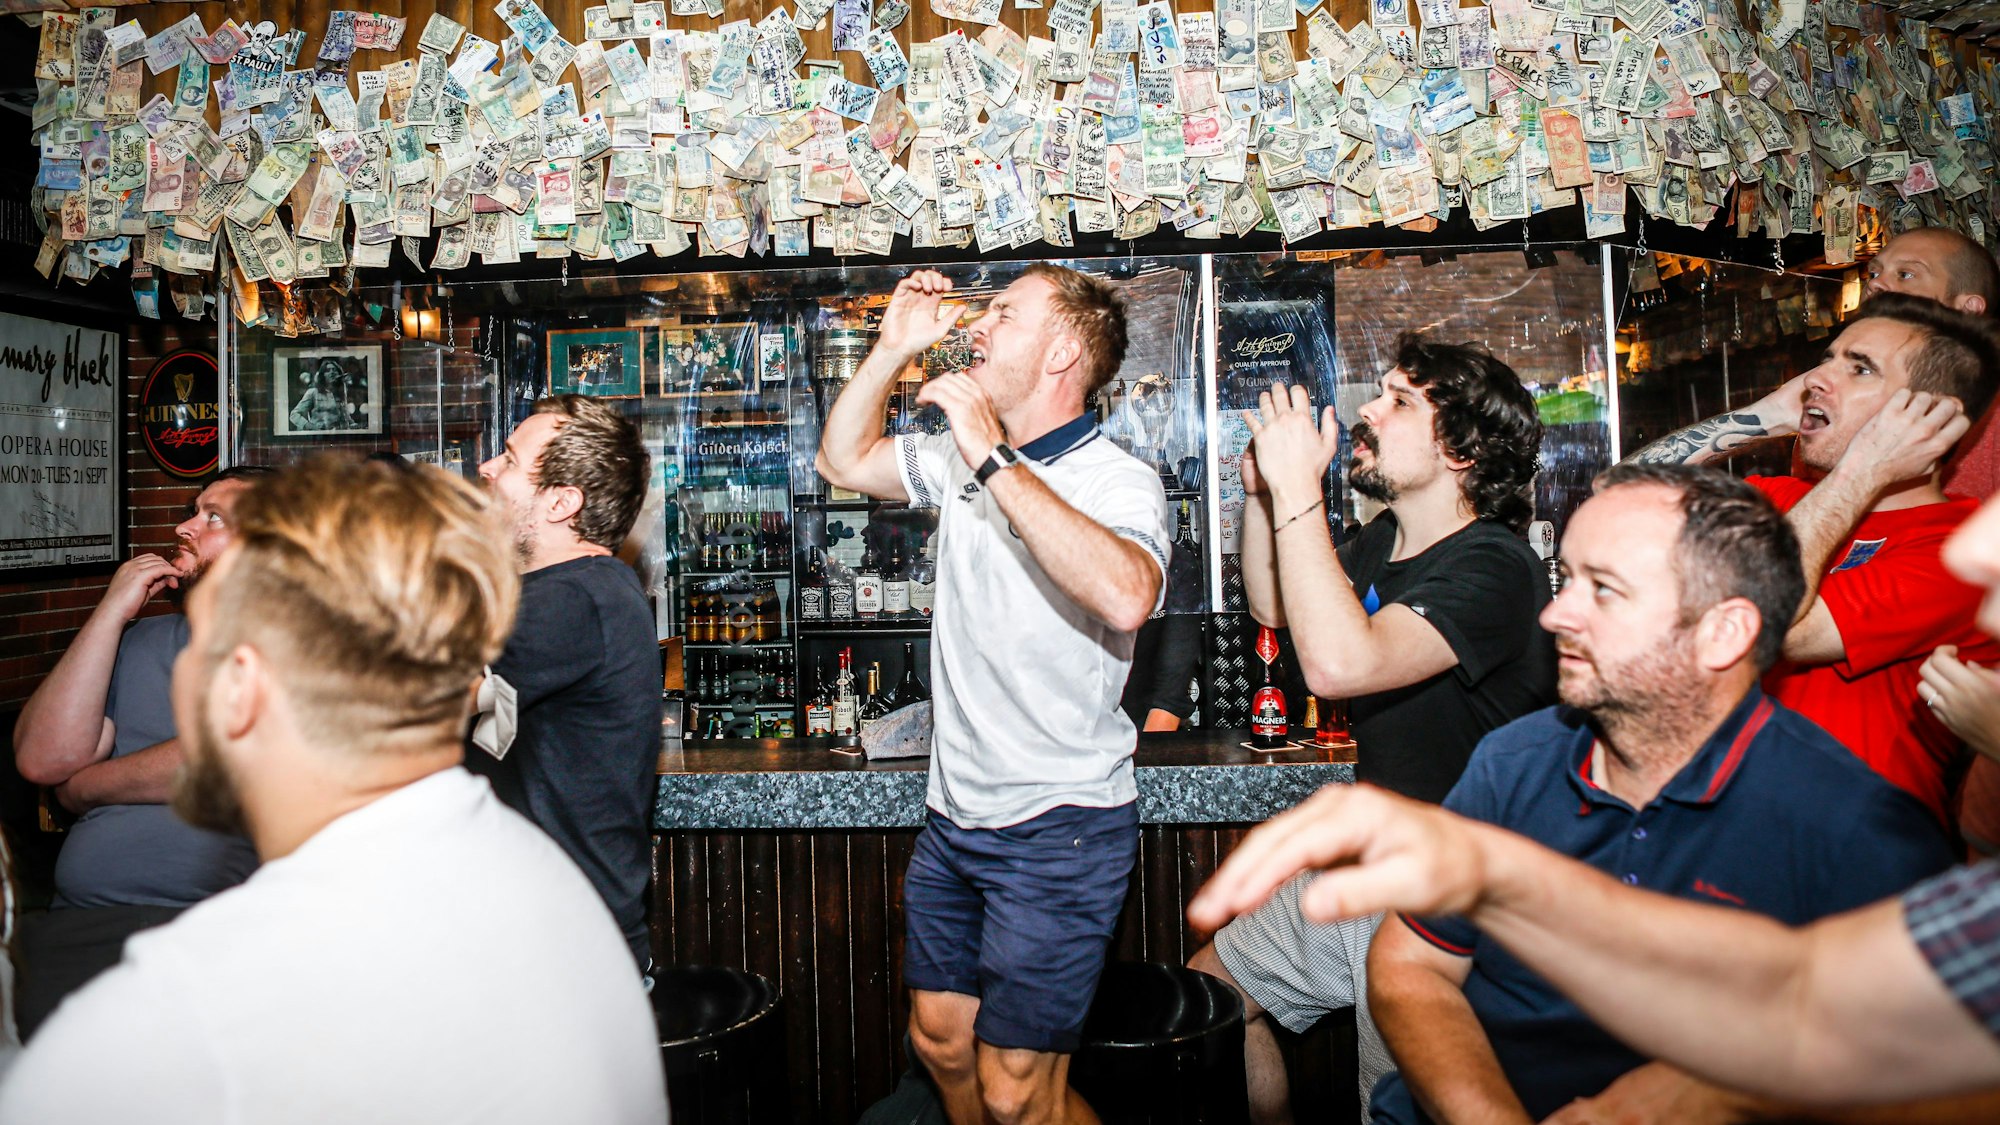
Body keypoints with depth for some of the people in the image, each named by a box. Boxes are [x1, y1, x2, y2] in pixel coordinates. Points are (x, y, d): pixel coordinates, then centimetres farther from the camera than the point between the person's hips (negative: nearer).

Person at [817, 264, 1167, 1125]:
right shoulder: (961, 458, 7)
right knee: (939, 1039, 19)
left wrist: (993, 457, -33)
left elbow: (1125, 596, -37)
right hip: (955, 817, 7)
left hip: (1059, 828, -7)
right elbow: (843, 461, 19)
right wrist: (893, 350, 6)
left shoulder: (1117, 481, -16)